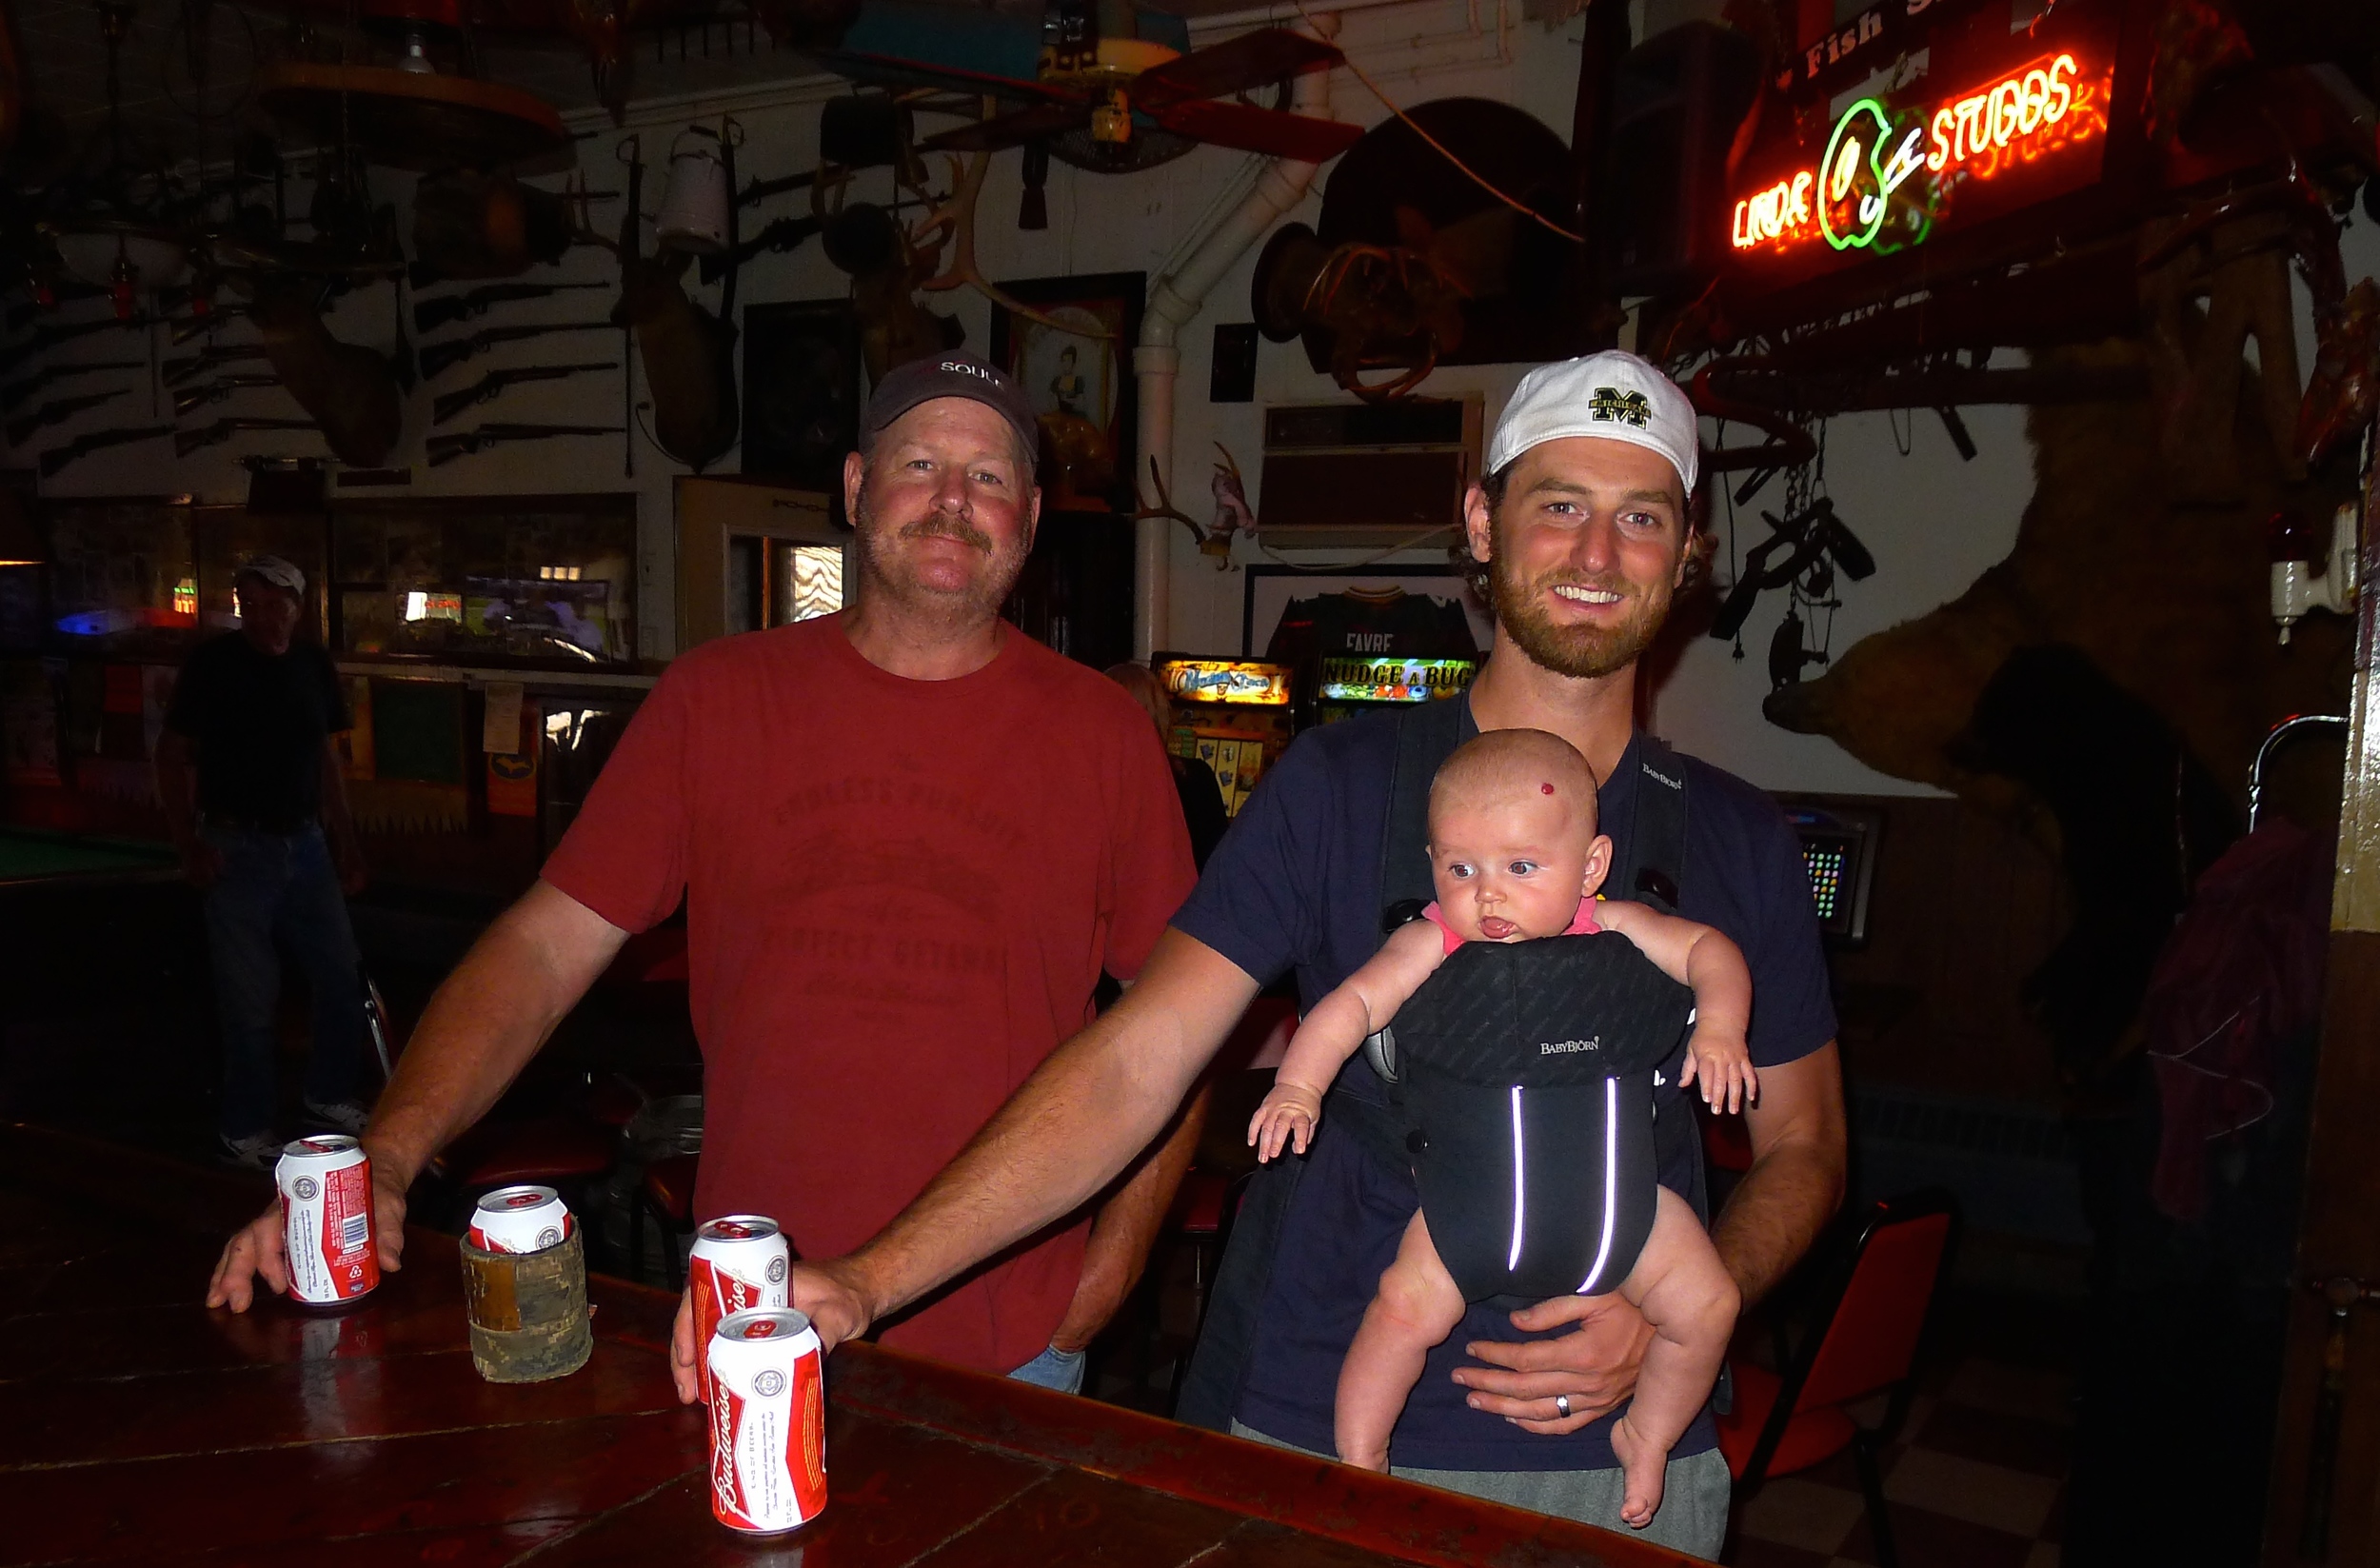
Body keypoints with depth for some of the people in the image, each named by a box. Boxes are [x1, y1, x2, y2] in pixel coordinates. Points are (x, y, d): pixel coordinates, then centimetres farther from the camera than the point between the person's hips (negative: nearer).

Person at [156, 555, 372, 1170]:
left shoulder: (314, 665, 6)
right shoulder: (213, 663, -8)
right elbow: (172, 755, -4)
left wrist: (346, 841, 10)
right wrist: (188, 843, -12)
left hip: (305, 843, 5)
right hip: (237, 849, -5)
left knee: (343, 978, 8)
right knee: (249, 997, 0)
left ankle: (328, 1097, 29)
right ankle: (244, 1131, 15)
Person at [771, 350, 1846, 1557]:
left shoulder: (1738, 842, 1)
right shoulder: (1342, 785, -7)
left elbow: (1801, 1144, 9)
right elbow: (1131, 1063, -13)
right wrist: (871, 1278, -22)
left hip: (1616, 1461, 2)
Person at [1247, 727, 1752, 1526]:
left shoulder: (1619, 932, -1)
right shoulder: (1431, 947, -8)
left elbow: (1709, 949, 7)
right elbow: (1352, 1003, -11)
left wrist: (1719, 1027, -11)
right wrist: (1299, 1084, -24)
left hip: (1617, 1198, 3)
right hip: (1472, 1205, -2)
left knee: (1707, 1303, 0)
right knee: (1405, 1305, -17)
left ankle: (1646, 1437, 29)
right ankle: (1358, 1460, 8)